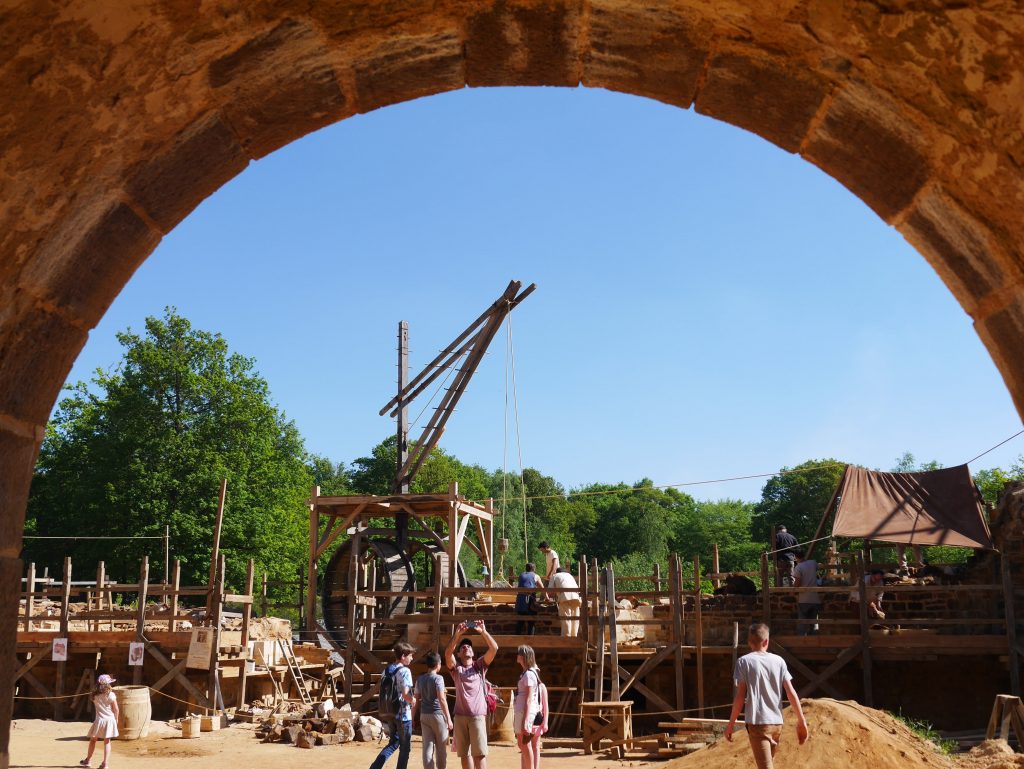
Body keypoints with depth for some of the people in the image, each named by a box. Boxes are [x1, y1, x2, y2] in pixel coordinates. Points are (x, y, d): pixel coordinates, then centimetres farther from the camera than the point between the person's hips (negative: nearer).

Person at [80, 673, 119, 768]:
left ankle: (88, 760, 32)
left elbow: (95, 707, 13)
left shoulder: (95, 696, 0)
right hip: (109, 720, -2)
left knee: (93, 739, 20)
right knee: (107, 742, 4)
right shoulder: (111, 695, -10)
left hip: (99, 720, 2)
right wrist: (116, 719, 9)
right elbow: (116, 710, -6)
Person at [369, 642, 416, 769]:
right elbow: (405, 694, -23)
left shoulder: (386, 670, 7)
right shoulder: (404, 671, -16)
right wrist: (413, 701, -4)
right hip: (403, 714, -7)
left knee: (393, 743, 19)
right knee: (405, 747, 6)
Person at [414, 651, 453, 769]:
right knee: (441, 747, 6)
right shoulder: (438, 678, -10)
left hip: (424, 715, 5)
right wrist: (448, 718, -15)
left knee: (427, 746, 3)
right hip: (438, 714, -5)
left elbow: (416, 699, 11)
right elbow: (442, 699, -17)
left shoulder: (420, 679, 8)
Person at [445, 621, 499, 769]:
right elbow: (447, 653, -12)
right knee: (464, 753, 7)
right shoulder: (456, 668, 8)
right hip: (460, 715, 2)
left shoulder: (480, 665, 9)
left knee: (480, 753, -8)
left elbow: (494, 648, -4)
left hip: (478, 715, -1)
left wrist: (483, 631, -16)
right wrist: (458, 634, -21)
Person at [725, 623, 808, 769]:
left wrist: (731, 724, 0)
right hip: (777, 723, 5)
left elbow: (740, 697, -8)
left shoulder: (744, 661, -4)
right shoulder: (778, 661, 6)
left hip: (757, 723, -5)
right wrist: (801, 721, 6)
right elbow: (791, 693, 1)